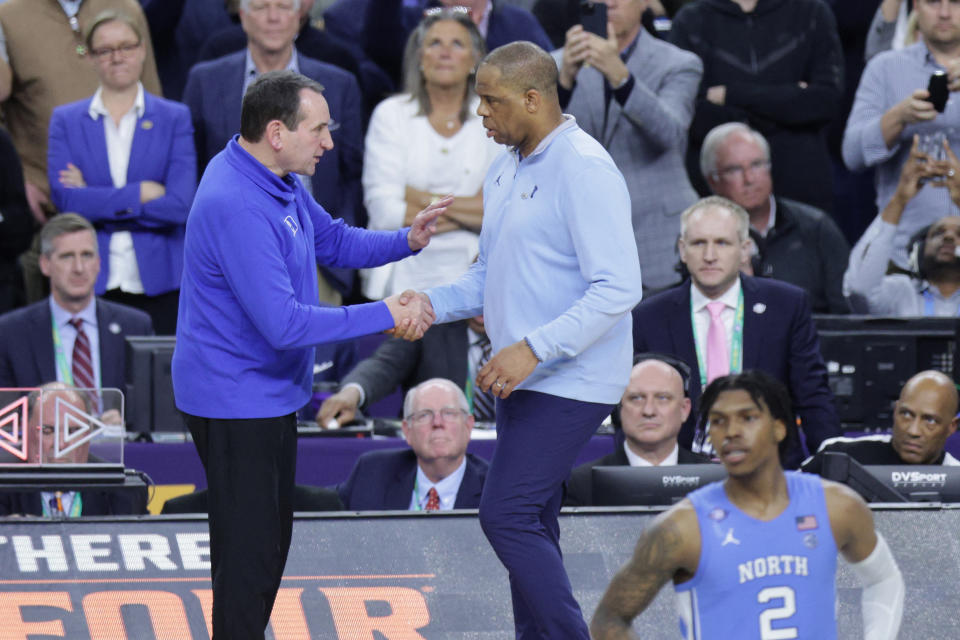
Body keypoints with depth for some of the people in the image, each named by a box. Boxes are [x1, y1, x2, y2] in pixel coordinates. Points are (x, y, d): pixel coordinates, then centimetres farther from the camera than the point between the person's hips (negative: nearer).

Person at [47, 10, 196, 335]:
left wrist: (99, 203, -8)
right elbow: (66, 199, -5)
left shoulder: (174, 118, 7)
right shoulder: (66, 120, 9)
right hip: (91, 283, 0)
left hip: (159, 282, 0)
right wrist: (141, 193, -9)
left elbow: (179, 205, -6)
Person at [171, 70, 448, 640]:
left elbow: (335, 241, 18)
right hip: (235, 402, -11)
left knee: (271, 538, 20)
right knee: (248, 550, -3)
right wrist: (384, 316, -26)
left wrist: (407, 241, -1)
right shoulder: (237, 207, -29)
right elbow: (284, 324, -31)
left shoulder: (280, 182, 4)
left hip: (269, 395, 11)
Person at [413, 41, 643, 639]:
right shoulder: (506, 168, 13)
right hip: (525, 380, 10)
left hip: (570, 383, -10)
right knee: (531, 525, 12)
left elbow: (619, 288, -23)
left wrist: (533, 349, -28)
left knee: (508, 515, -15)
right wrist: (430, 305, 3)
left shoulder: (585, 170, -17)